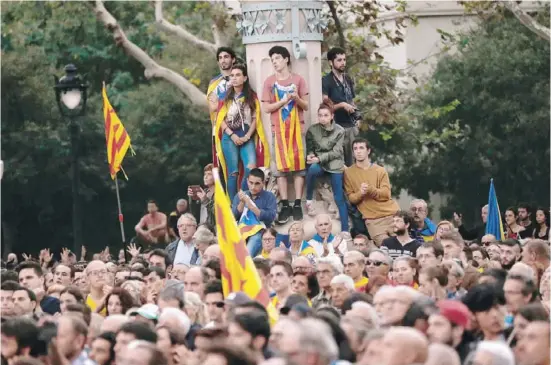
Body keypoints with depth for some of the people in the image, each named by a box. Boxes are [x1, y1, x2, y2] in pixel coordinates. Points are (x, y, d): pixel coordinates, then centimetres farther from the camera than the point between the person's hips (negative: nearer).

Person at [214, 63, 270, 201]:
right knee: (233, 172, -4)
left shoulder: (251, 96, 8)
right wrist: (232, 135, -10)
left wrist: (247, 136, -8)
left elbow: (255, 118, 4)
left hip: (247, 137, 0)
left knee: (251, 169, -17)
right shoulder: (226, 97, 6)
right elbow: (221, 119, 2)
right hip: (229, 137, 0)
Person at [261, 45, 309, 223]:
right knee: (280, 167, -2)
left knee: (298, 165, -2)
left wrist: (297, 98, -16)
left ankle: (297, 205, 1)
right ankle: (285, 206, -1)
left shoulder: (298, 80, 4)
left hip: (297, 128, 0)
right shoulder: (269, 82, 4)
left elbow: (306, 106, 5)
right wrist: (283, 101, -13)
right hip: (278, 129, 0)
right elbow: (266, 108, 1)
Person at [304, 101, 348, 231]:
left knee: (339, 198, -7)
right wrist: (310, 155, -18)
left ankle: (345, 231, -5)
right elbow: (309, 149, 6)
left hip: (334, 164, 0)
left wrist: (319, 158, -20)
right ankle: (308, 200, -18)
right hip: (318, 163, 0)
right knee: (312, 169, -37)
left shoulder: (339, 131, -6)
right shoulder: (312, 130, -2)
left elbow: (336, 152, -9)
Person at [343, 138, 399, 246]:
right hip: (372, 219, -2)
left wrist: (370, 189, -20)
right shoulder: (348, 172, 4)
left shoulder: (380, 170, 6)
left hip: (391, 214, 2)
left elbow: (386, 194, -4)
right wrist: (360, 193, -19)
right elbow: (350, 198, 2)